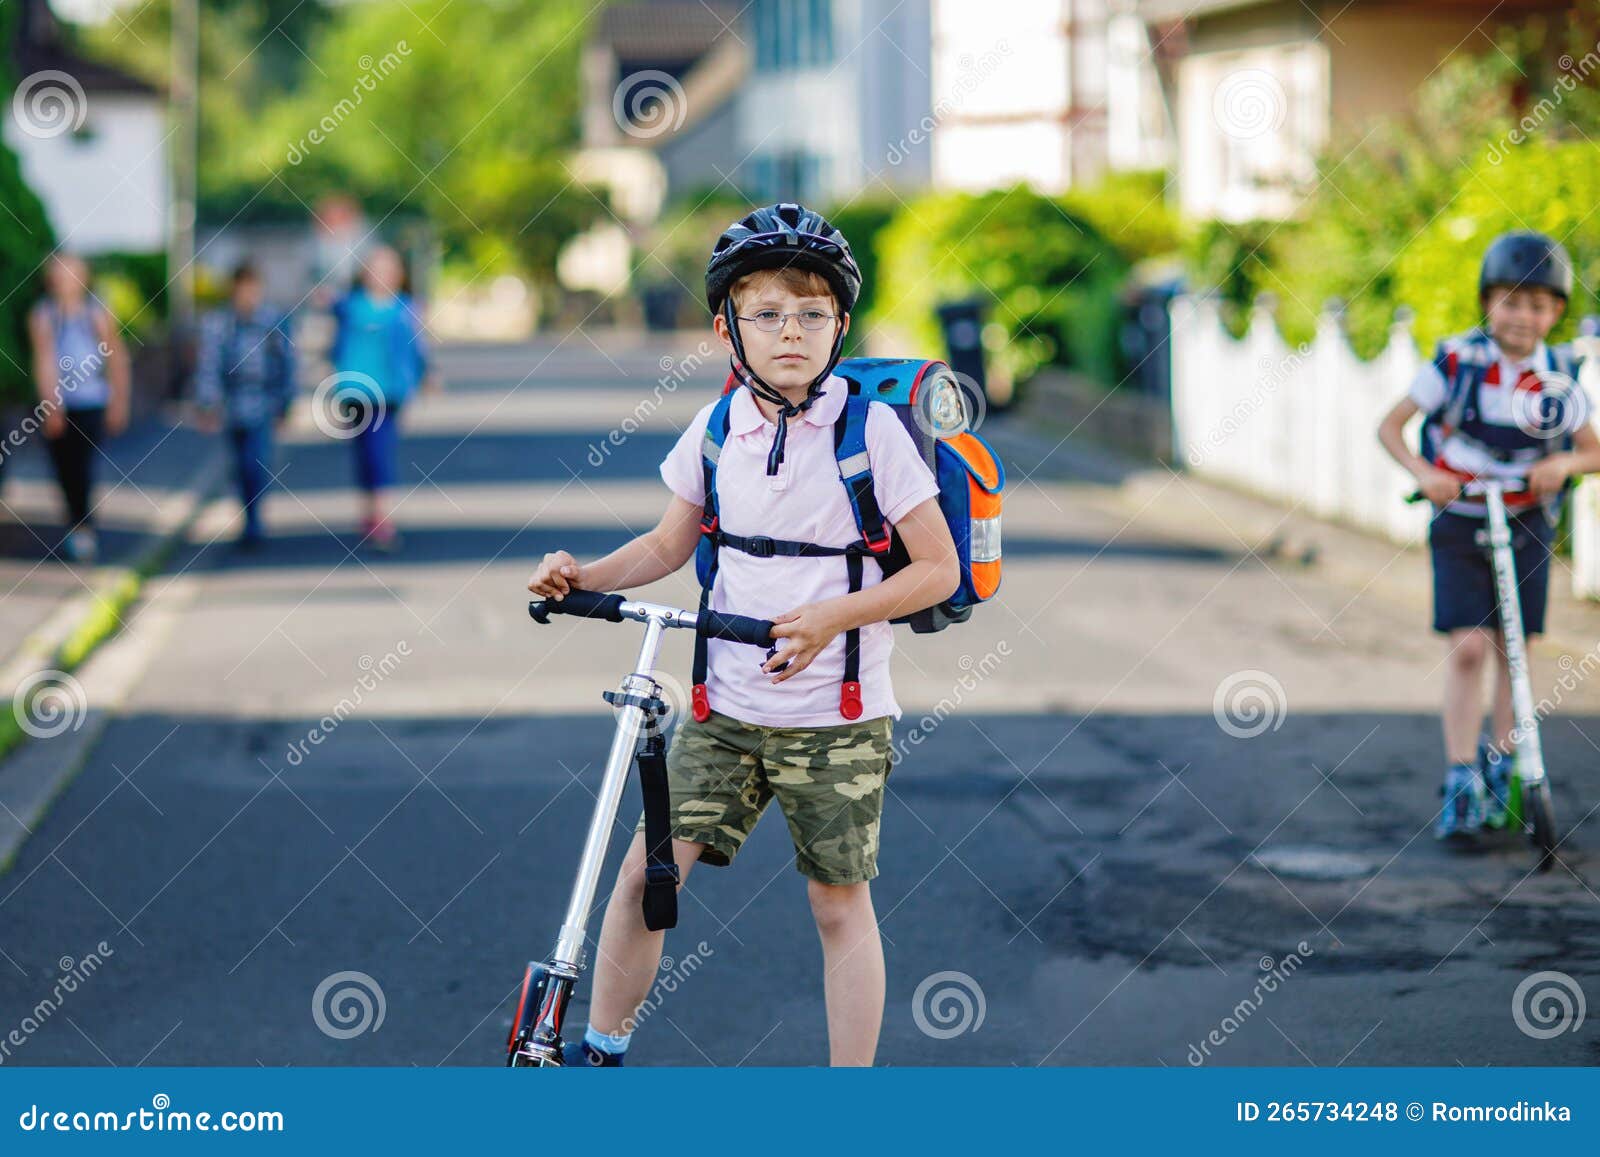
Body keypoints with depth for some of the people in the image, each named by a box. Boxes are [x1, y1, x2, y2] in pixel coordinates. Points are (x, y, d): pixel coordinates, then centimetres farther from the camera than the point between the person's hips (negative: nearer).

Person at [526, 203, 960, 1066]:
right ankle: (599, 1053, 15)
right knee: (644, 870, -2)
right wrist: (582, 576, -4)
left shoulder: (871, 430, -9)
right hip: (724, 707, 3)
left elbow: (939, 570, -8)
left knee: (840, 903, 4)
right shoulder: (715, 429, 1)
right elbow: (669, 544, 14)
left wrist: (834, 615, -21)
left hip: (836, 719, -3)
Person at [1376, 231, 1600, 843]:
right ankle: (1460, 782, -6)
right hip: (1460, 520, -2)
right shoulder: (1457, 361, -11)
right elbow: (1389, 425, -8)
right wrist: (1422, 472, -25)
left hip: (1526, 524, 2)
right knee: (1467, 648, -12)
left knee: (1514, 649, 7)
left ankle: (1500, 768, 26)